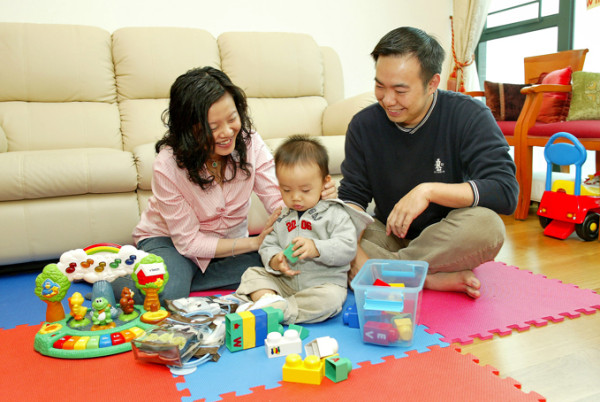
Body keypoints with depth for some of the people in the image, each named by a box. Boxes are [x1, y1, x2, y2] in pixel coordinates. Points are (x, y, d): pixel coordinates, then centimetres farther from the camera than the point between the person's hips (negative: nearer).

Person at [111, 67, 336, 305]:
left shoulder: (249, 142, -17)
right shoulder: (167, 167, -26)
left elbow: (279, 201, -19)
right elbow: (189, 242, -21)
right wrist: (255, 242, -27)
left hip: (229, 243, 5)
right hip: (169, 239, -4)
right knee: (165, 295, -36)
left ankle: (179, 280, -9)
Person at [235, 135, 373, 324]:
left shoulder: (334, 214, -4)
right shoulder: (282, 217, 10)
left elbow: (348, 248, -14)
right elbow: (268, 246, 10)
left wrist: (316, 248, -29)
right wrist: (274, 261, -14)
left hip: (324, 283, -4)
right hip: (284, 283, 5)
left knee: (330, 298, -34)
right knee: (253, 274, -7)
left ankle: (277, 309, -31)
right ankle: (267, 298, -33)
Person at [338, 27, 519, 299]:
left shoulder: (469, 116, -13)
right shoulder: (364, 124, -3)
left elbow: (506, 193, -22)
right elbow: (353, 195, -2)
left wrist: (429, 190, -32)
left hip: (446, 241, -2)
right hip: (390, 237, 3)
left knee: (486, 225, -36)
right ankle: (433, 279, -25)